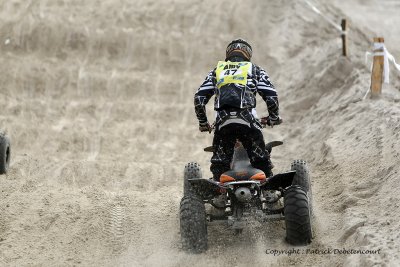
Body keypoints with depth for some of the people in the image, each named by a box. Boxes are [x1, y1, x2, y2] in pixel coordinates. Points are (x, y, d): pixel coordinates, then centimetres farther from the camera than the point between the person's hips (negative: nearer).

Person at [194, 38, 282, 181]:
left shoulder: (216, 71, 24)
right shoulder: (255, 70, 19)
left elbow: (199, 98, 15)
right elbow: (271, 96, 8)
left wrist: (203, 122, 26)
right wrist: (273, 118, 24)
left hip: (222, 122, 2)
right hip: (247, 121, -2)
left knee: (219, 165, 8)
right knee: (261, 162, 5)